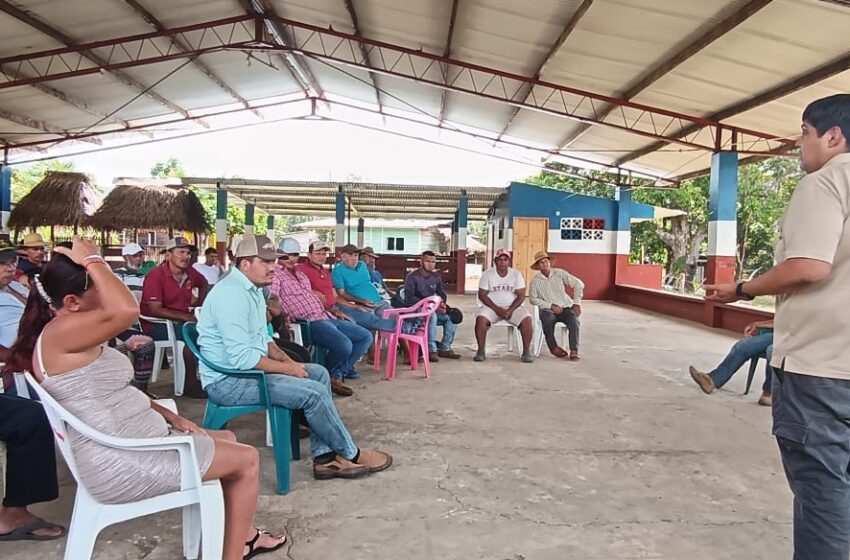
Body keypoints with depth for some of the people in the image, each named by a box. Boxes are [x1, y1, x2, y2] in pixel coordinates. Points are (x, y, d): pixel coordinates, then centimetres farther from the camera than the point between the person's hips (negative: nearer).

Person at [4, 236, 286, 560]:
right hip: (122, 462, -11)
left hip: (135, 440, 11)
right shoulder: (61, 331, -21)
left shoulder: (77, 337, 12)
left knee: (227, 439, 21)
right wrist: (92, 259, -24)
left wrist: (170, 416, 9)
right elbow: (126, 309, -40)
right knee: (247, 460, -4)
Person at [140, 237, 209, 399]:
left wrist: (200, 308, 13)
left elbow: (204, 285, 26)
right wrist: (186, 317, -26)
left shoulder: (190, 273, 2)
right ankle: (190, 384, -20)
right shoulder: (156, 276, -16)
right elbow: (154, 310, -22)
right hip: (156, 325, -7)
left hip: (182, 321, 7)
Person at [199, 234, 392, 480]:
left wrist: (286, 359, 1)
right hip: (229, 380, -11)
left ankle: (325, 457, 1)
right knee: (314, 392, -19)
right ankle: (351, 455, 2)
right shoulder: (231, 294, -22)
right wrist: (287, 368, -17)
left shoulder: (252, 289, 11)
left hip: (246, 368, 11)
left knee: (319, 373, 5)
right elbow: (241, 358, -28)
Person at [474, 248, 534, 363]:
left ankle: (526, 352, -14)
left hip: (512, 307, 1)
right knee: (480, 318, -31)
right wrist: (497, 309, -17)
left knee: (526, 319, -27)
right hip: (492, 306, -1)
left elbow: (521, 295, -3)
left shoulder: (516, 274, 0)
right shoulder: (487, 274, -2)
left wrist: (510, 310, -18)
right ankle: (481, 351, -17)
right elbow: (482, 295, -6)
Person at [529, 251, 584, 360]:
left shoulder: (559, 273, 2)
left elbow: (579, 284, 4)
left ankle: (574, 350, -30)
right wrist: (551, 306, -12)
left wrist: (577, 303, -1)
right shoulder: (535, 280, 3)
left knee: (573, 317, -31)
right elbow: (534, 299, -3)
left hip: (566, 307, 1)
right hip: (548, 309, 0)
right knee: (548, 318, -34)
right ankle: (553, 347, -16)